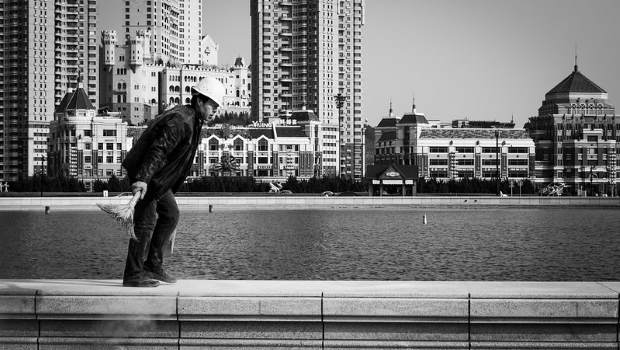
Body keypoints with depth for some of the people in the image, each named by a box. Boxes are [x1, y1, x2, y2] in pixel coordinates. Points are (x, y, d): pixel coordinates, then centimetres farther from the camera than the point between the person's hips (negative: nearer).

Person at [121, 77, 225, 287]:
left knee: (170, 215, 11)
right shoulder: (179, 121, -22)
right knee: (145, 222, -8)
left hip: (158, 177, 11)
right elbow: (157, 150, -31)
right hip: (142, 176, -11)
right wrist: (142, 179, -38)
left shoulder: (192, 121, 13)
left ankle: (153, 265, 18)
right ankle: (132, 276, -3)